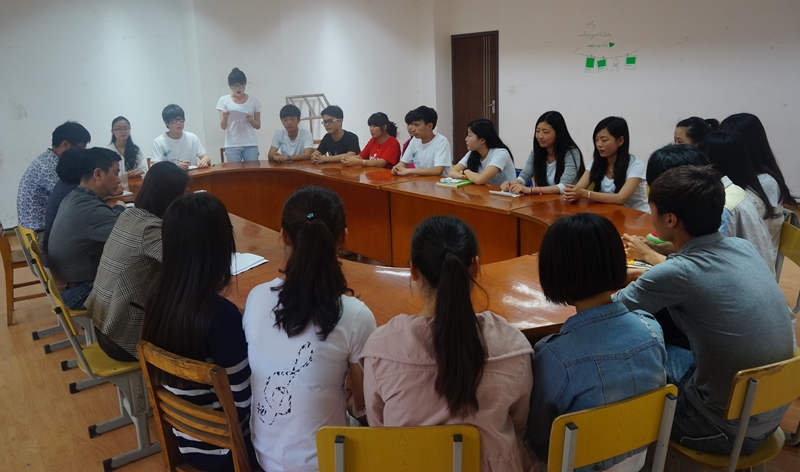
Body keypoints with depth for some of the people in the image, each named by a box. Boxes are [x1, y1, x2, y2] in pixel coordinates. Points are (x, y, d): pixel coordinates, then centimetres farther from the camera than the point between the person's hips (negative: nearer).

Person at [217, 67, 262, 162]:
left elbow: (258, 126, 10)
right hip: (232, 145, -1)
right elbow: (223, 127, 1)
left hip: (250, 145, 1)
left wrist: (251, 120, -10)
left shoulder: (254, 101, 5)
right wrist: (224, 118, -19)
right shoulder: (224, 100, 3)